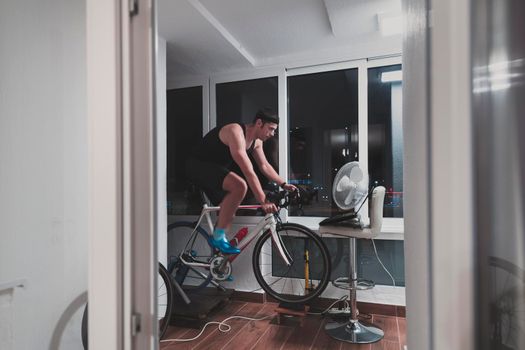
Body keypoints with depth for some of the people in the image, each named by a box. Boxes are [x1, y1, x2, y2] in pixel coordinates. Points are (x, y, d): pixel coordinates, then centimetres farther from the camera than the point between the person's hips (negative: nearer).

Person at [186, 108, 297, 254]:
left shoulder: (256, 140, 3)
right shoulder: (236, 132, -27)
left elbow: (265, 165, 11)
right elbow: (248, 172, -34)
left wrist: (283, 184, 1)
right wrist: (263, 201, -35)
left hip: (215, 168, 10)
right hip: (198, 165, -10)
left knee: (229, 209, 11)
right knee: (240, 185, -30)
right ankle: (219, 237, -18)